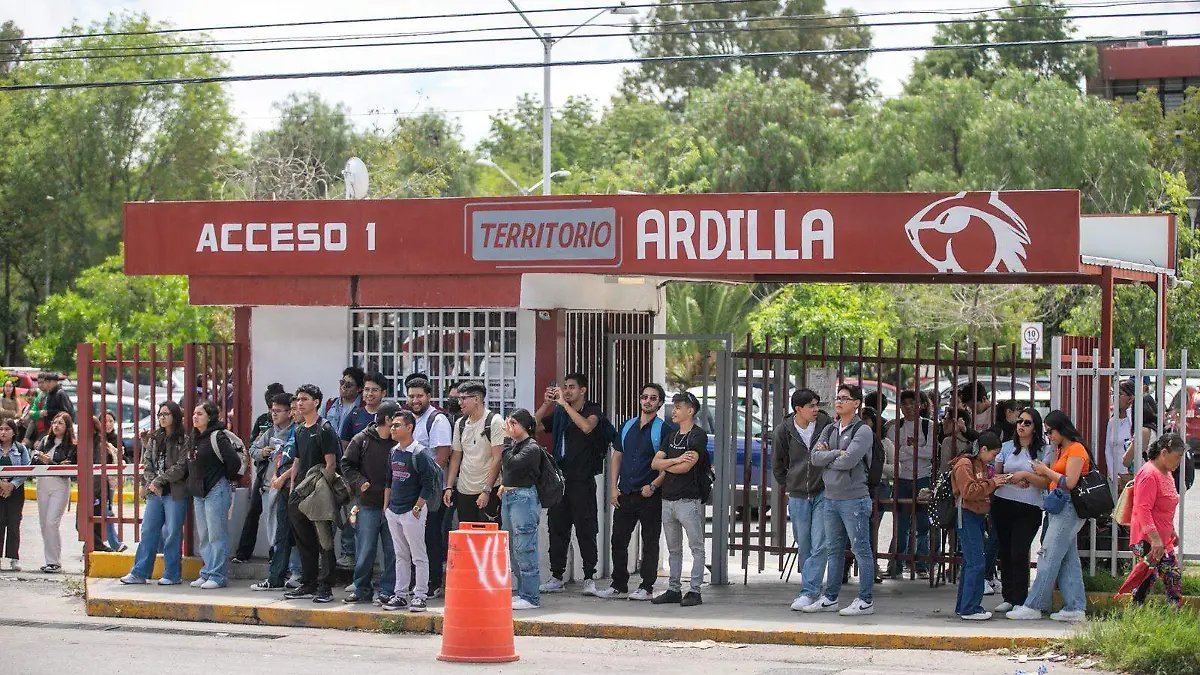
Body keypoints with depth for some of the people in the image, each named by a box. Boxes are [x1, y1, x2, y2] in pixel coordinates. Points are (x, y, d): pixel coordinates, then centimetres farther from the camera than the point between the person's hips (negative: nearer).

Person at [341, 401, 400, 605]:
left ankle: (388, 590, 10)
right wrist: (360, 482, -9)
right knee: (365, 550, 3)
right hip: (367, 505, -1)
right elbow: (347, 465, 5)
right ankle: (361, 589, 14)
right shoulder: (361, 440, 1)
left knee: (392, 550, 2)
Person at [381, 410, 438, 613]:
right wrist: (386, 505, 15)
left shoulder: (419, 454, -11)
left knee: (418, 556, -2)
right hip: (393, 512, 8)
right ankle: (400, 595, 17)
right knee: (401, 556, 13)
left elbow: (428, 484, -13)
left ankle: (420, 595, 1)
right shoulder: (394, 452, 12)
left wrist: (417, 508, -15)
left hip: (412, 512, -8)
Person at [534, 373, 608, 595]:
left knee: (585, 529, -3)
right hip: (559, 477, 5)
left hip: (582, 479, -5)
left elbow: (587, 426, -23)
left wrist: (564, 403, -21)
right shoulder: (559, 413, 13)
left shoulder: (593, 411, -2)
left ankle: (589, 578, 0)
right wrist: (547, 403, -3)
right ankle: (557, 577, 13)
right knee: (557, 528, 7)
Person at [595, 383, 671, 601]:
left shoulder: (664, 430, -3)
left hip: (650, 495, -5)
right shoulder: (627, 427, 14)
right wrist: (613, 488, 6)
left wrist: (653, 486, -17)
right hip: (624, 494, 5)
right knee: (618, 540, 6)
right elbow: (616, 457, 15)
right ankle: (619, 586, 13)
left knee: (650, 542, 1)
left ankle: (646, 587, 5)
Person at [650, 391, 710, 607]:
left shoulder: (698, 436, -6)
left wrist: (665, 465, 1)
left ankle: (694, 590, -4)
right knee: (673, 549, 12)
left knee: (696, 547, -3)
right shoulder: (671, 436, 16)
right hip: (668, 499, 8)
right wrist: (676, 460, -10)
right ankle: (673, 590, 16)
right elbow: (654, 463, 7)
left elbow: (685, 467, -16)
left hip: (689, 500, -8)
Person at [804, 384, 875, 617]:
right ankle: (830, 599, 20)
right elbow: (815, 457, 2)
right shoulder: (829, 430, 14)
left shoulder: (862, 431, -8)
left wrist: (827, 456, -5)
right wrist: (837, 454, -12)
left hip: (854, 499, -7)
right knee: (834, 550, 13)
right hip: (831, 498, 7)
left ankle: (865, 601, 1)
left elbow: (849, 460, -20)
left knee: (861, 550, -2)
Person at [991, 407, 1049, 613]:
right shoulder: (1007, 447, 10)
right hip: (1003, 504, 4)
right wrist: (1011, 479, -8)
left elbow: (1046, 482, -5)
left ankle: (1019, 600, -4)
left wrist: (1025, 475, -16)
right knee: (1004, 551, 5)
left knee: (1019, 553, -11)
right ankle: (1008, 597, 14)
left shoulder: (1042, 451, 1)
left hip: (1029, 509, -4)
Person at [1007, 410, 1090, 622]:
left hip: (1069, 509, -10)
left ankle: (1033, 606, -9)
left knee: (1049, 557, -9)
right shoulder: (1061, 450, 19)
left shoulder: (1076, 450, -10)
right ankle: (1075, 608, 9)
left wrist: (1047, 471, -11)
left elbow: (1069, 483, -19)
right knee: (1068, 560, 8)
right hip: (1059, 509, 10)